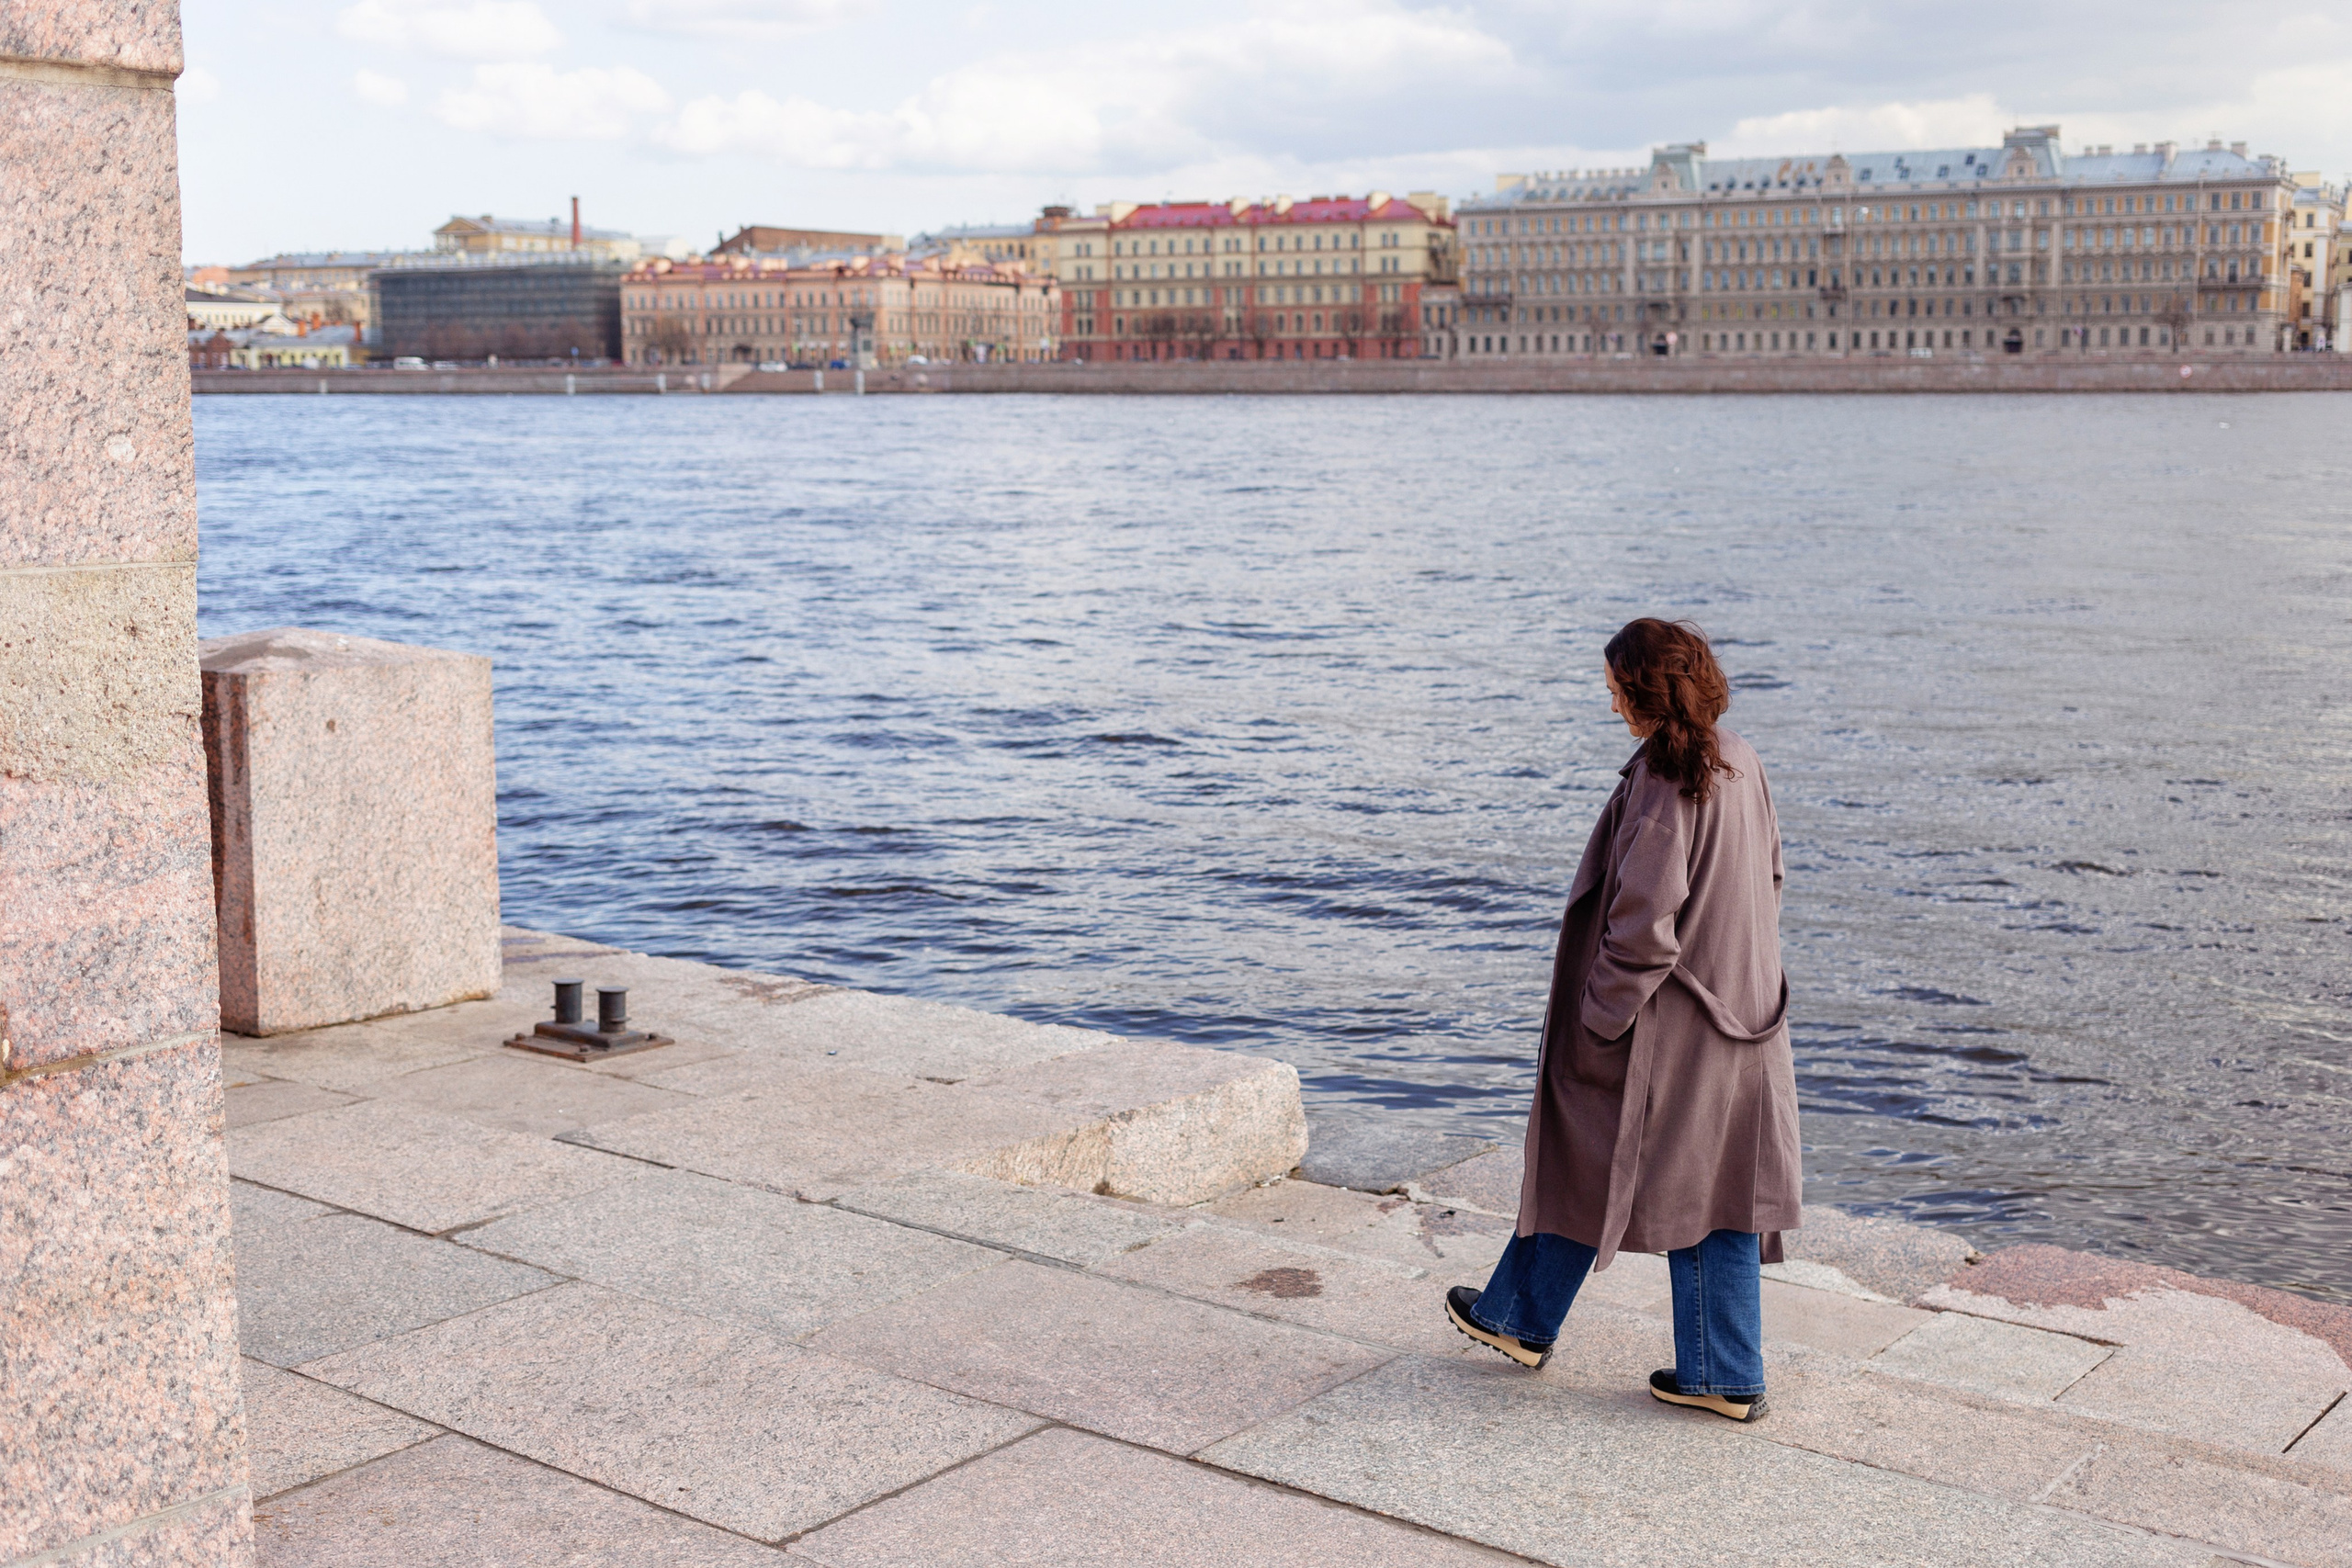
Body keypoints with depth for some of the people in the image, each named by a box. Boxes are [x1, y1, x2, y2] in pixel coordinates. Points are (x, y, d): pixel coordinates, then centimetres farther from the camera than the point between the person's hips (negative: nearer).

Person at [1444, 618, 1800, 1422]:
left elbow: (1643, 920, -24)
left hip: (1661, 1020, -7)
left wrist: (1600, 1018, -14)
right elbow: (1766, 880, 13)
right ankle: (1723, 1374, 16)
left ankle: (1523, 1319, 28)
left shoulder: (1662, 781, -22)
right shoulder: (1741, 765, 4)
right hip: (1736, 1012, 8)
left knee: (1585, 1158, 11)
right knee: (1715, 1188, 11)